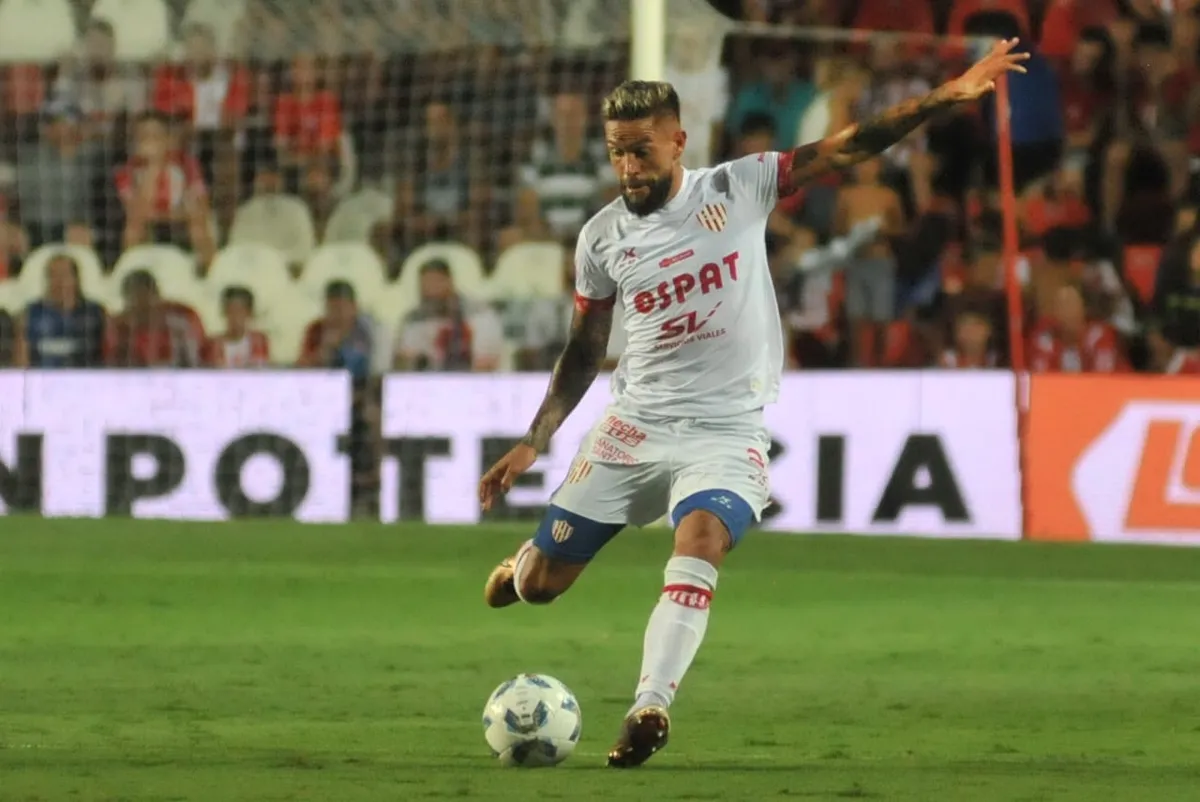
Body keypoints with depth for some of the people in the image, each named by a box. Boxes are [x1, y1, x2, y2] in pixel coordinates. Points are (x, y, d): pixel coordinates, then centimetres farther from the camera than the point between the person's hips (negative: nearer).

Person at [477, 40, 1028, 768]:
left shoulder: (738, 190, -5)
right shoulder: (602, 238, 1)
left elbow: (848, 149, -9)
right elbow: (585, 351, 12)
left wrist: (949, 96, -18)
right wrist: (533, 444, 8)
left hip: (726, 433, -2)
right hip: (634, 427, 2)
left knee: (699, 547, -32)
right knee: (538, 586, 5)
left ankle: (650, 710, -30)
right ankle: (522, 563, 43)